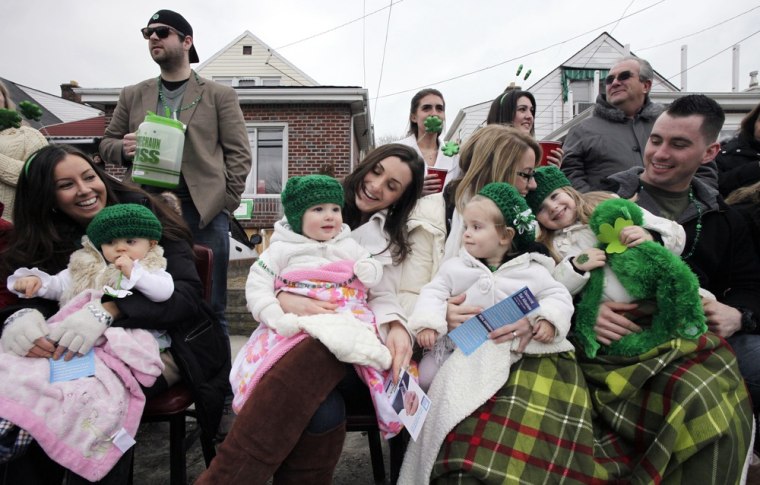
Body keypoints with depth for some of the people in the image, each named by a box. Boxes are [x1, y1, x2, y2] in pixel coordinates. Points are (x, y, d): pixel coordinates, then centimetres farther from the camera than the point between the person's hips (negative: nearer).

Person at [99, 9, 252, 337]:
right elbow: (106, 143, 20)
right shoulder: (132, 95, 18)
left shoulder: (220, 95, 8)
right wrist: (123, 149, -4)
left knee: (209, 306, 1)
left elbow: (239, 153, 2)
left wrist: (227, 202, -9)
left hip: (203, 210, -3)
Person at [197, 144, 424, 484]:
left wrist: (397, 328, -22)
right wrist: (286, 300, -18)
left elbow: (383, 296, 2)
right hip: (292, 335, 0)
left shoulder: (392, 242, 18)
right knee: (321, 413, -36)